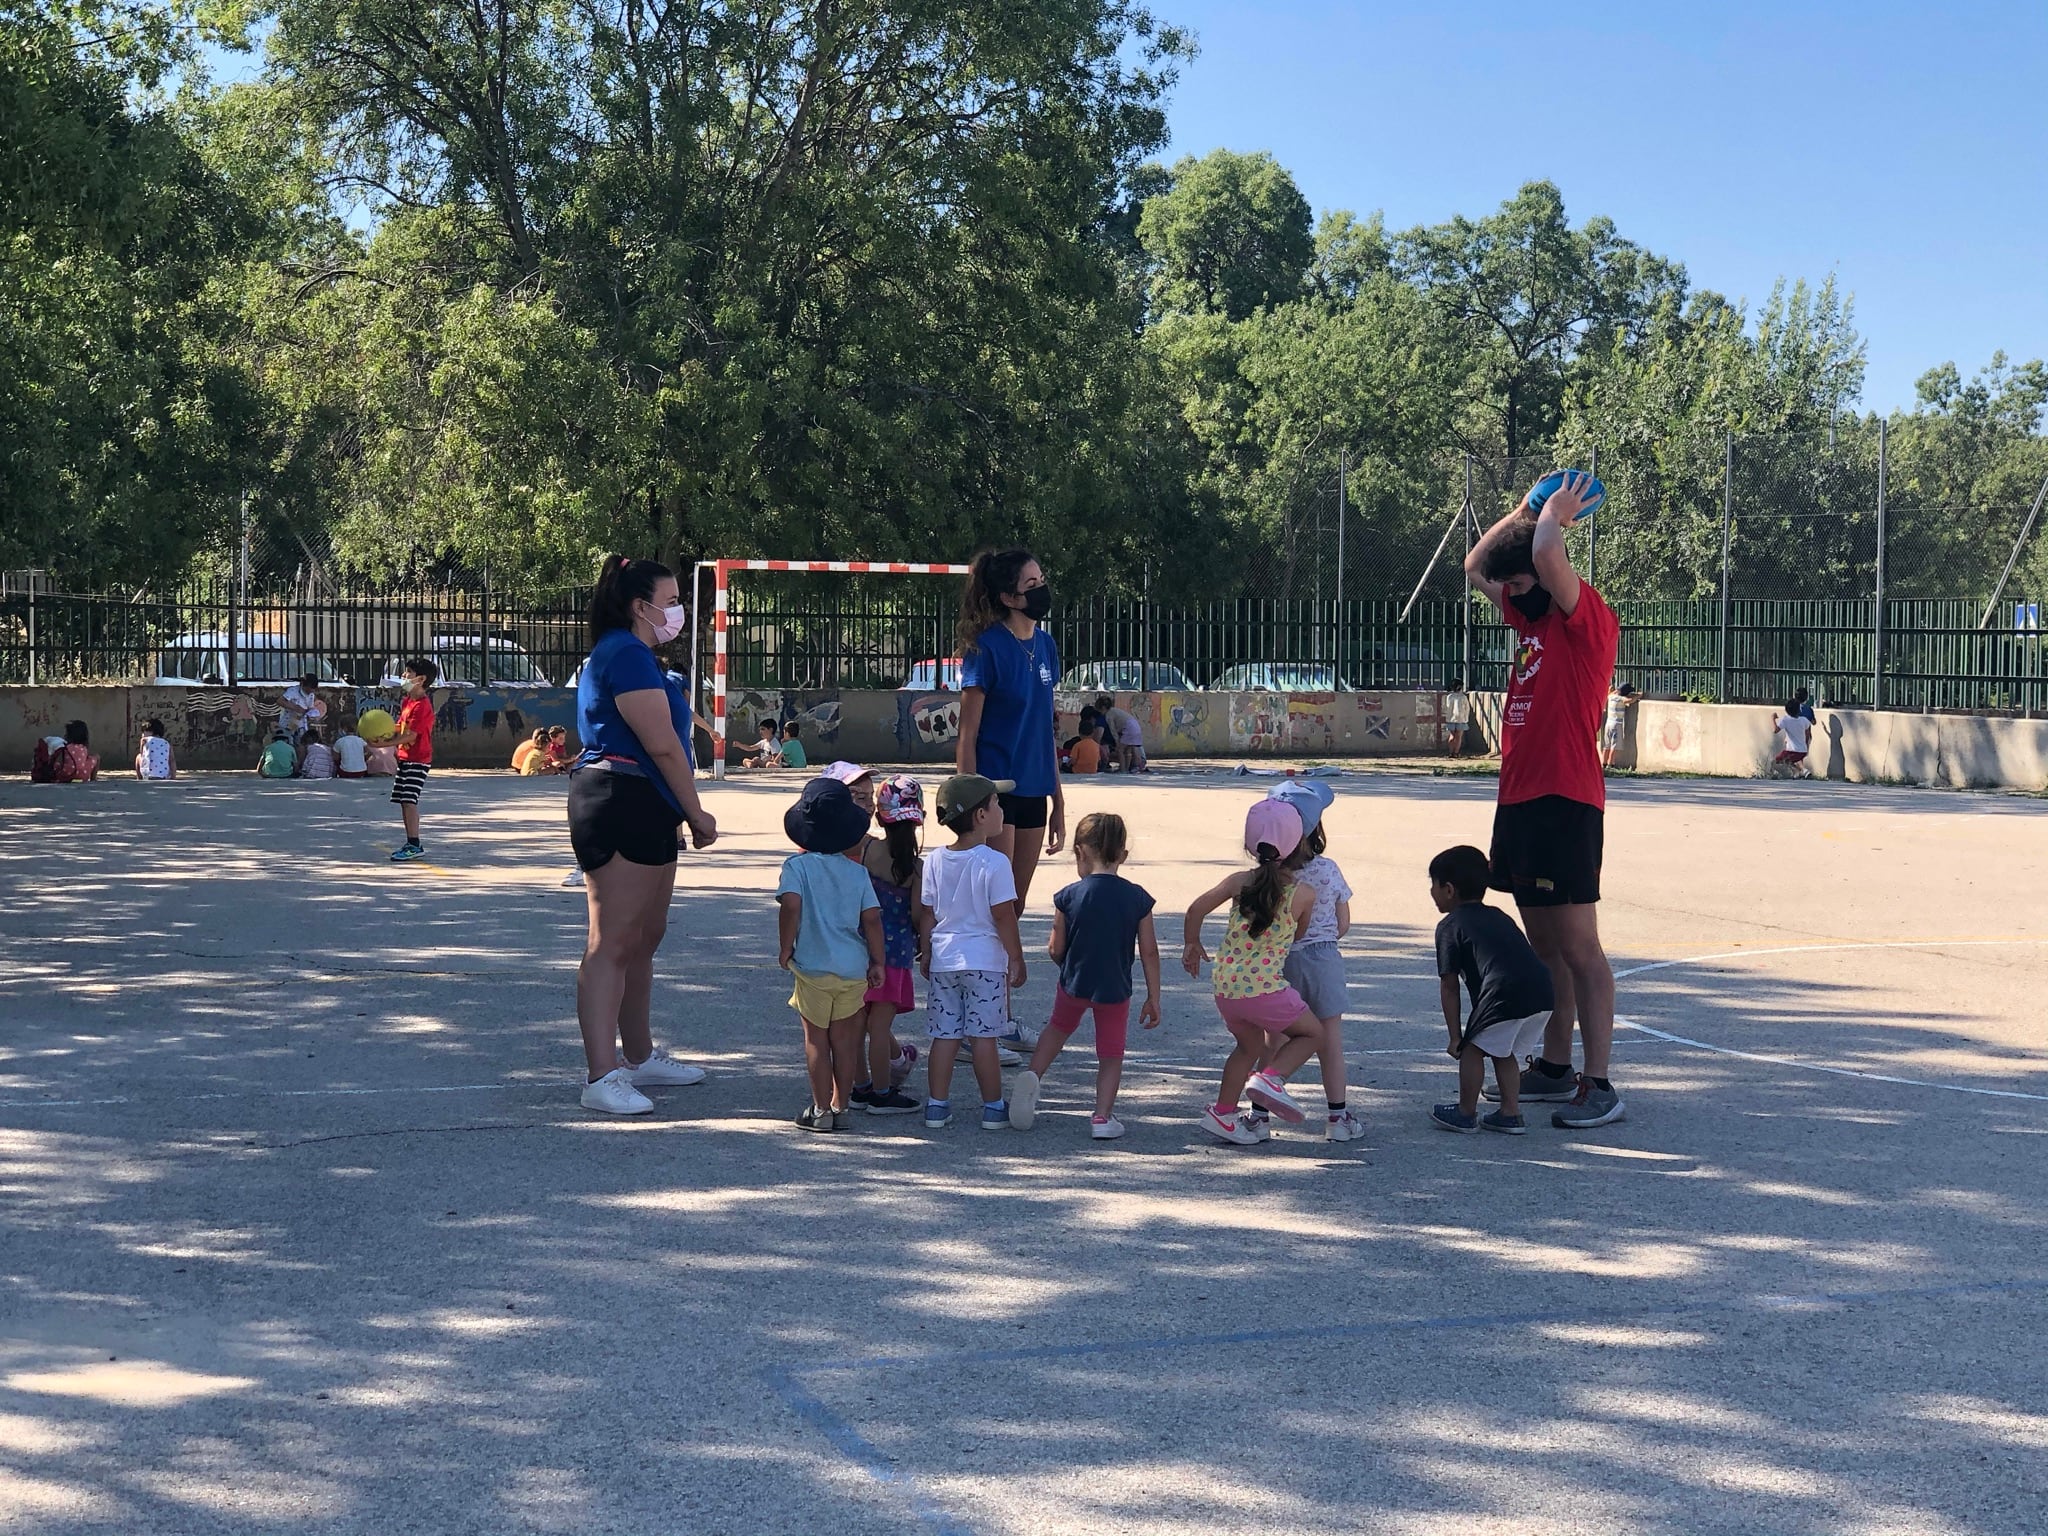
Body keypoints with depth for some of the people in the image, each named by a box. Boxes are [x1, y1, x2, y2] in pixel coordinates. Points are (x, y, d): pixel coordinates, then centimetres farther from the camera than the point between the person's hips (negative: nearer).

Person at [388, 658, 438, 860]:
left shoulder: (422, 706, -17)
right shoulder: (407, 701, 13)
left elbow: (411, 735, -21)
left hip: (418, 760, -10)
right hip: (405, 758, 10)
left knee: (409, 801, -13)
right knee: (403, 801, 11)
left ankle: (414, 846, -12)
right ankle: (410, 843, 19)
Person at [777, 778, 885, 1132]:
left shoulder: (797, 866, -6)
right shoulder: (857, 871, 3)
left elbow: (790, 905, -20)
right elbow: (872, 918, 0)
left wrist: (785, 948, -9)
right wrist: (877, 962, 8)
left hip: (812, 967, -3)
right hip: (853, 968, 3)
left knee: (816, 1040, 5)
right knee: (844, 1040, 12)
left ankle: (821, 1111, 7)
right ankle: (840, 1107, 16)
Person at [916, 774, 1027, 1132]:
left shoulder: (934, 860, 3)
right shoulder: (994, 862, -13)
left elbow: (926, 914, 8)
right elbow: (1003, 916, -12)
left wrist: (925, 953, 19)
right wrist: (1016, 959, -3)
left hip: (943, 959, 4)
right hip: (984, 961, -4)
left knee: (944, 1035, 9)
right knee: (983, 1035, 1)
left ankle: (937, 1106, 12)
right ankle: (994, 1109, 9)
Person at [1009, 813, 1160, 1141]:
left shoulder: (1069, 896, -11)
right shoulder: (1137, 898, -8)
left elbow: (1056, 949, -6)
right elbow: (1149, 952, -5)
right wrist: (1153, 999, 4)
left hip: (1074, 982, 0)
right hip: (1116, 990, 0)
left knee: (1059, 1028, 29)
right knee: (1111, 1053, 13)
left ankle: (1033, 1074, 13)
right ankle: (1103, 1117, 5)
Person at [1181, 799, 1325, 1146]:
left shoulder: (1239, 882, 2)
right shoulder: (1304, 896, -7)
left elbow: (1196, 910, 4)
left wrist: (1192, 945, 21)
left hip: (1225, 987, 5)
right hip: (1265, 987, -5)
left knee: (1249, 1046, 28)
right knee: (1311, 1032, 16)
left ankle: (1223, 1113, 30)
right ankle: (1271, 1077, -7)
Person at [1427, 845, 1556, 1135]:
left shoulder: (1450, 926, 9)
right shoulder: (1499, 917, 30)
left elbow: (1449, 986, 7)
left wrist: (1455, 1036, 12)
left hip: (1504, 997, -7)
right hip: (1543, 992, 7)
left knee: (1473, 1049, 13)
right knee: (1505, 1053, 24)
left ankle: (1466, 1114, 23)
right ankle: (1510, 1114, 26)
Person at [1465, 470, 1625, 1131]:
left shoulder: (1586, 618, -9)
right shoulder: (1530, 616, 15)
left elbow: (1548, 556, -26)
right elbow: (1474, 566, 27)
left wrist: (1554, 516, -6)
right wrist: (1525, 510, 19)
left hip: (1565, 803, -9)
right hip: (1519, 799, 9)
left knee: (1578, 946, -9)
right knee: (1543, 944, 14)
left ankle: (1599, 1087, -8)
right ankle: (1554, 1068, 21)